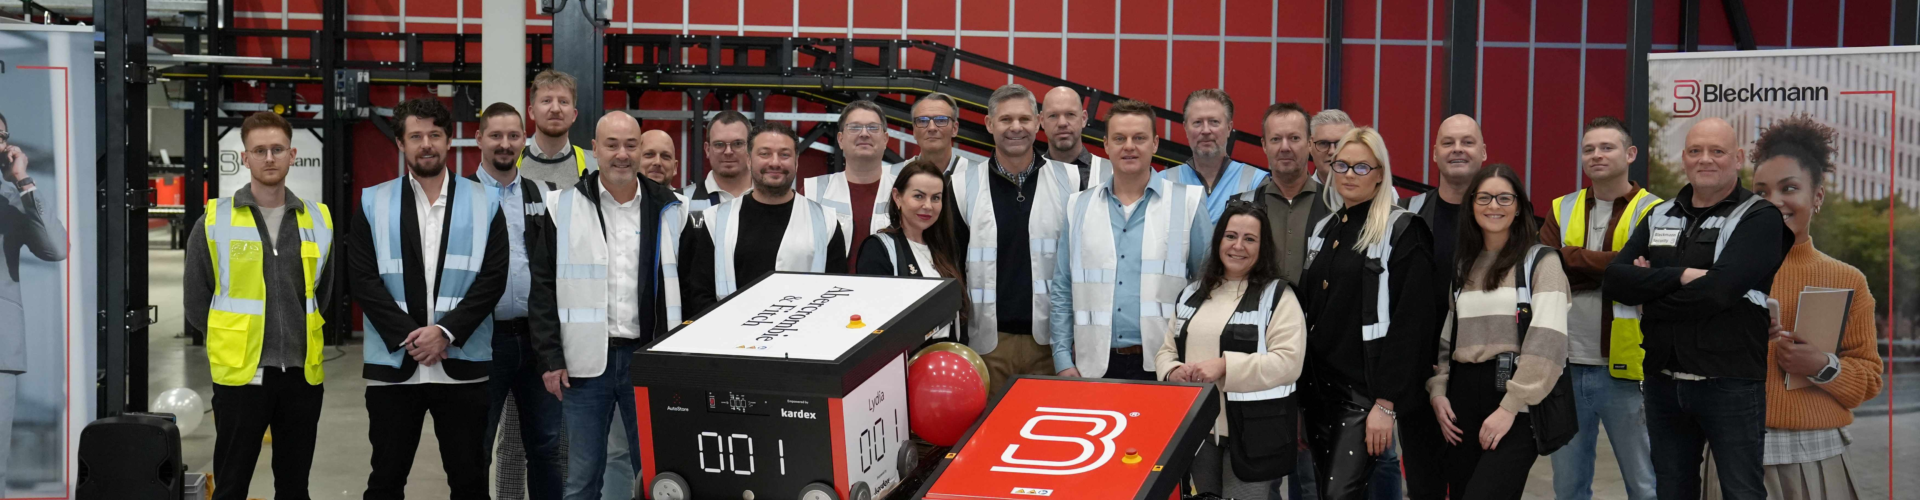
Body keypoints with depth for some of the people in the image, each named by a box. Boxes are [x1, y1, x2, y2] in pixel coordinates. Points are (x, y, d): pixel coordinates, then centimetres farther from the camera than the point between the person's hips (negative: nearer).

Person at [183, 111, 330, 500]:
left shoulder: (318, 220, 5)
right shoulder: (215, 219, -3)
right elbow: (196, 299, 3)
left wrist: (303, 342, 12)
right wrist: (232, 343, 4)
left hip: (302, 374, 3)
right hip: (240, 374, -2)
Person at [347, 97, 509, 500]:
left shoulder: (482, 203, 5)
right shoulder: (374, 204, 5)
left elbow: (493, 278, -2)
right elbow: (362, 279, -2)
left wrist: (445, 331, -13)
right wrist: (408, 337, -12)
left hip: (462, 366, 0)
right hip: (393, 364, 0)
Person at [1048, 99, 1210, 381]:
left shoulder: (1186, 203, 2)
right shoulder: (1079, 207, 10)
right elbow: (1062, 292, 10)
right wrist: (1063, 360, 3)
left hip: (1162, 367, -2)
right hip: (1096, 367, 2)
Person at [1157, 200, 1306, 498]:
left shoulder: (1277, 296, -3)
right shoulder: (1193, 294, 14)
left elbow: (1289, 361, -15)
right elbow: (1166, 350, 16)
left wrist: (1225, 366, -23)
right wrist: (1173, 371, -9)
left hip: (1252, 434, -5)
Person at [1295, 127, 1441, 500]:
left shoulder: (1402, 232, -8)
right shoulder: (1323, 230, 14)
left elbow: (1411, 323, -14)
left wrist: (1385, 403, -18)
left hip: (1365, 391, -7)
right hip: (1319, 386, 7)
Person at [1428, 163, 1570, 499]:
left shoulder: (1540, 260, 0)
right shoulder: (1461, 265, 15)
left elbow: (1547, 341, -11)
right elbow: (1442, 339, 17)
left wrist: (1510, 407, -17)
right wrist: (1437, 392, 2)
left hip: (1517, 402, -5)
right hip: (1462, 397, 5)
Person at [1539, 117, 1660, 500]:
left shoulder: (1651, 212, -1)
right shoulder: (1561, 210, 10)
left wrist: (1569, 257, -12)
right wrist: (1609, 270, -14)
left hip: (1625, 369, -4)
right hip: (1566, 367, 4)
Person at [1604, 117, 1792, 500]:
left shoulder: (1759, 217, -5)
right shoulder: (1660, 216, 12)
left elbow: (1721, 289, -20)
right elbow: (1614, 280, -2)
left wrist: (1650, 291, -7)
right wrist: (1680, 276, -17)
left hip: (1730, 382, -5)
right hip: (1663, 380, 5)